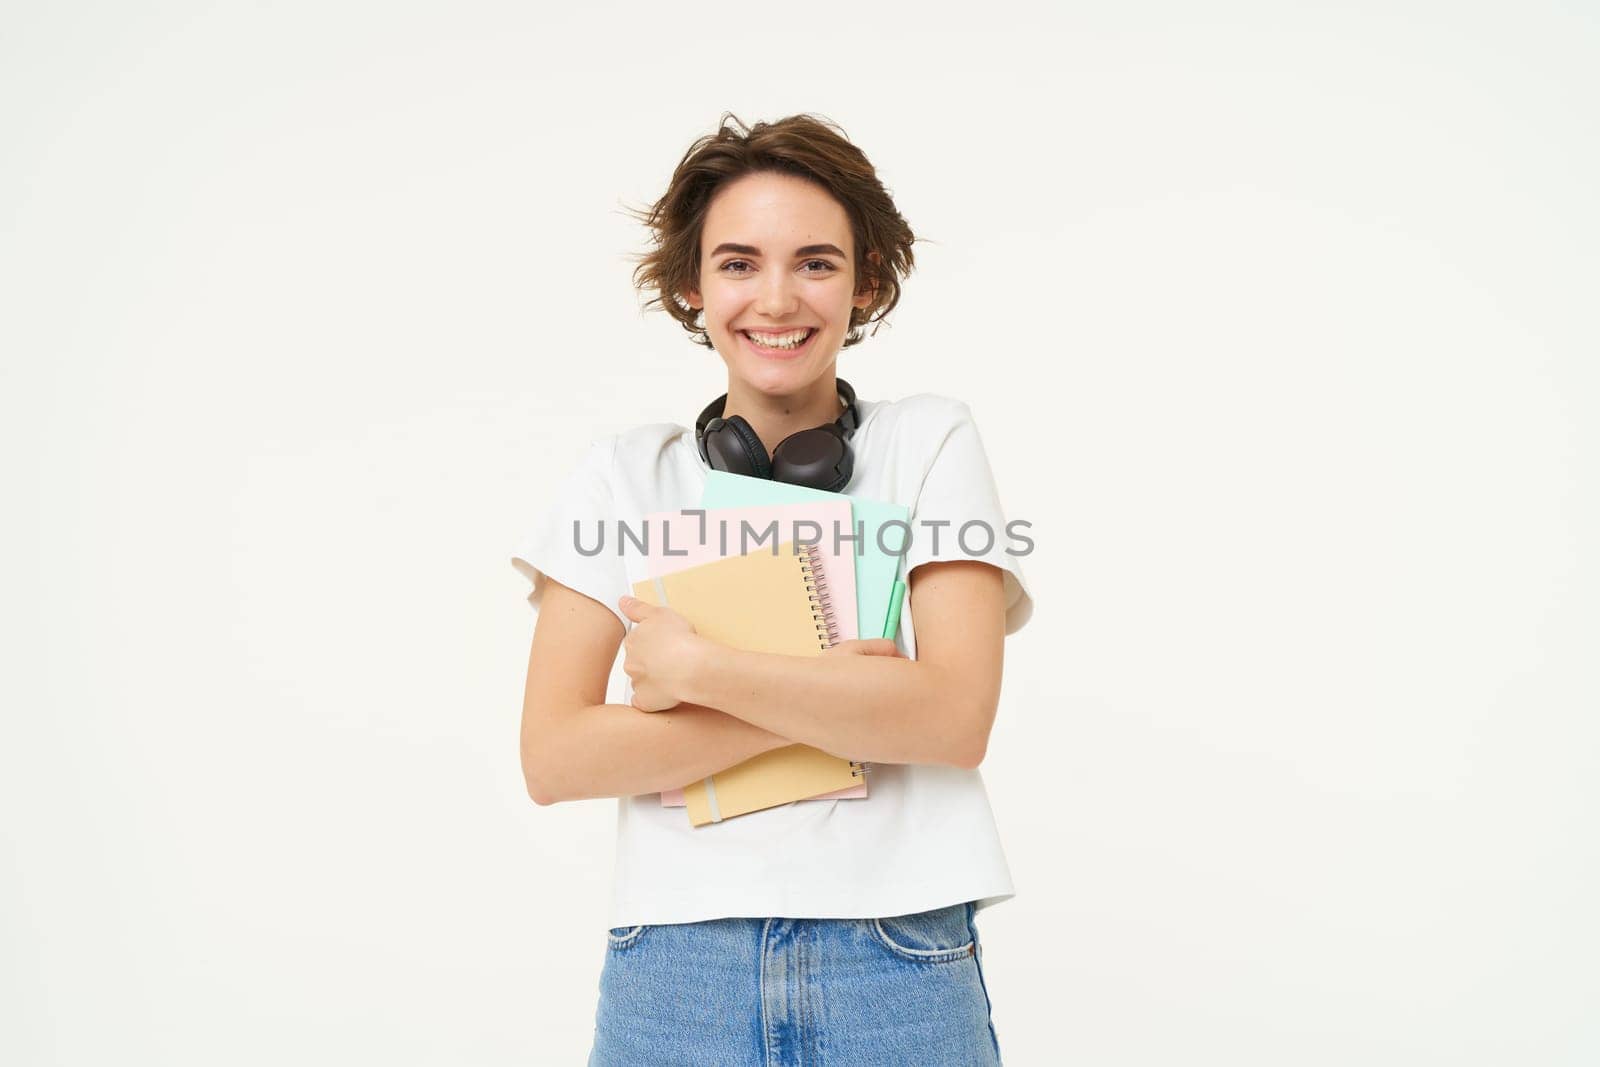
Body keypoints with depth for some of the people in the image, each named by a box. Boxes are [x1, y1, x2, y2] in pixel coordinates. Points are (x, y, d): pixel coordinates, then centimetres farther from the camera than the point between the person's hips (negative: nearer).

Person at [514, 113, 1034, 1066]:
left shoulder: (931, 441, 0)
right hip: (674, 974, 1)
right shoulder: (626, 472, 3)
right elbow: (553, 758, -6)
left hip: (901, 967, -1)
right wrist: (833, 702, -14)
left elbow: (956, 717, -12)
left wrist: (693, 669, -12)